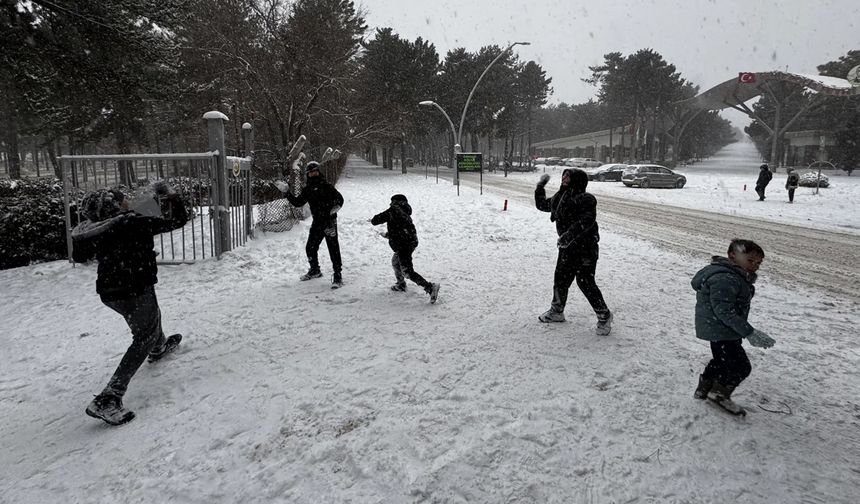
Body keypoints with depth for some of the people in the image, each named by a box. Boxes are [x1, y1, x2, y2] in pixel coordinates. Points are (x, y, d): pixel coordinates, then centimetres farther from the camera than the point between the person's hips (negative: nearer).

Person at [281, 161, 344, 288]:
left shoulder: (326, 186, -5)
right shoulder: (307, 190, 12)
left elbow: (339, 198, -4)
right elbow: (298, 202, 17)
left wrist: (336, 207, -21)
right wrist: (287, 192, 9)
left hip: (330, 221, -6)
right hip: (317, 222, 7)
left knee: (333, 248, -8)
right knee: (310, 248, 13)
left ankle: (337, 276, -3)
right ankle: (315, 270, 35)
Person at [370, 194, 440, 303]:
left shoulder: (394, 210, -4)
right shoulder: (406, 214, 21)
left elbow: (377, 220, -3)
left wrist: (373, 220, 20)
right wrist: (387, 235, 44)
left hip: (403, 244, -9)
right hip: (412, 242, 9)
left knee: (408, 272, -8)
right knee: (395, 261, 30)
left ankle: (430, 287, -17)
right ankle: (401, 285, 45)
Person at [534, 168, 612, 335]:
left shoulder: (586, 199, -14)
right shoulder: (559, 198, 10)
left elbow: (587, 220, -28)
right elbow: (541, 205, 27)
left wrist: (569, 234, -35)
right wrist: (540, 187, 21)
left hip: (585, 247, -8)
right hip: (567, 247, 8)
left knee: (585, 282, -7)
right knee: (561, 279, 15)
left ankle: (604, 316, 9)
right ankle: (557, 311, 35)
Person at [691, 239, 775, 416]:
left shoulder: (736, 276, 8)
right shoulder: (724, 279, -29)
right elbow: (724, 311, -31)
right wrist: (749, 332, -28)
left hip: (719, 329, 12)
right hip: (719, 331, -12)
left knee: (721, 360, 27)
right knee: (741, 366, -1)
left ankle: (703, 389, 43)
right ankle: (720, 394, 20)